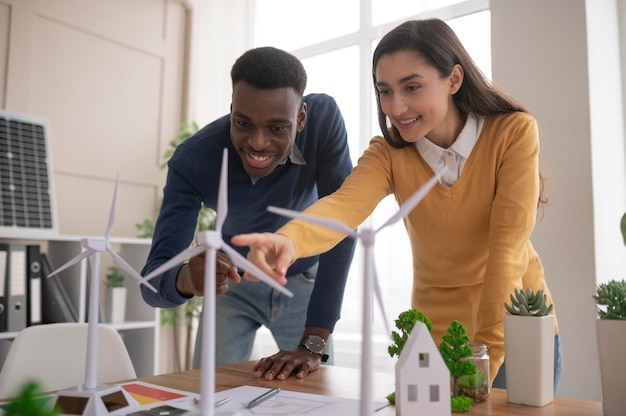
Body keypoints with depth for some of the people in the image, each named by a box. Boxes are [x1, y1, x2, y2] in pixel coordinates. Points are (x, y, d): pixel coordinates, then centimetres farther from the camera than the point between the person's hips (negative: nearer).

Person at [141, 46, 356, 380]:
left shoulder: (323, 118, -28)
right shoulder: (193, 160, -29)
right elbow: (153, 280, -30)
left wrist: (313, 343, -32)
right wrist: (186, 279, -55)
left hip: (304, 280, 1)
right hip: (234, 282, 0)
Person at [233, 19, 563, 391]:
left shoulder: (514, 132, -16)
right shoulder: (389, 152, -9)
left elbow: (507, 246, -22)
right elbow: (345, 205, -30)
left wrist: (486, 356, -27)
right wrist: (290, 239, -51)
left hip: (517, 329, -1)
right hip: (435, 336, 2)